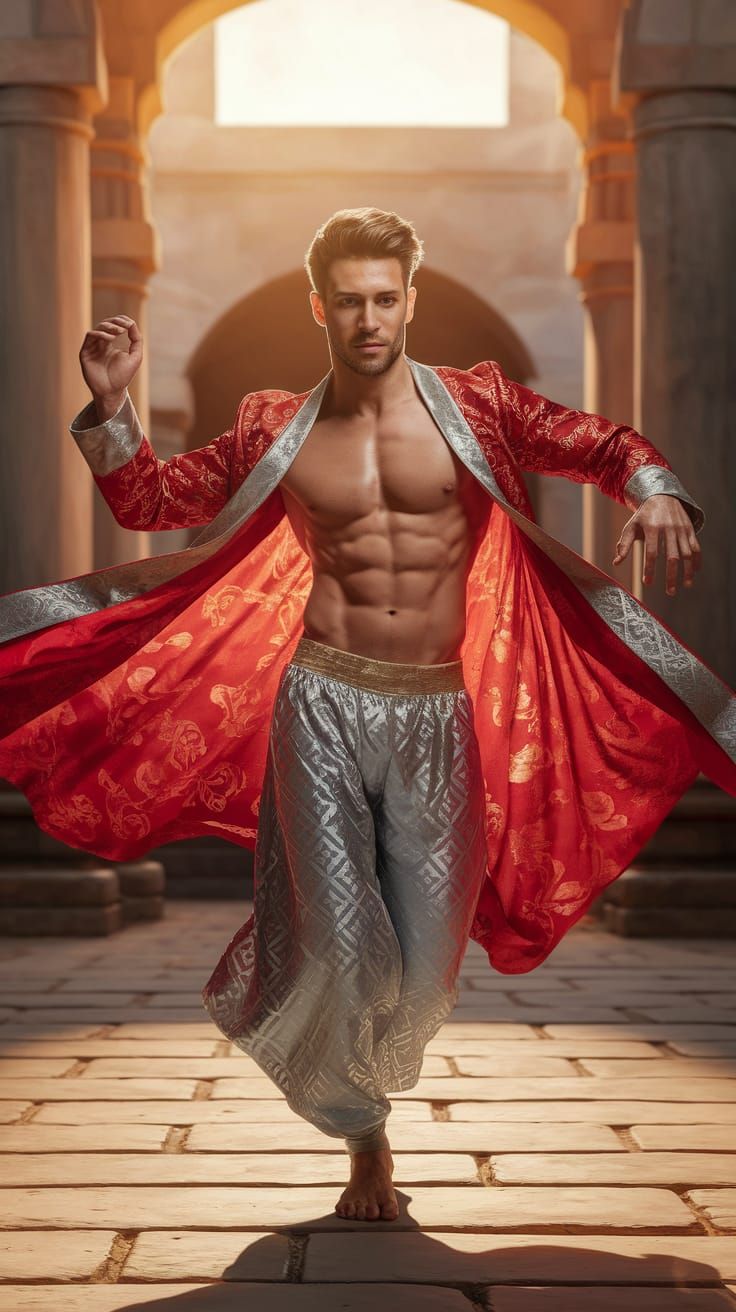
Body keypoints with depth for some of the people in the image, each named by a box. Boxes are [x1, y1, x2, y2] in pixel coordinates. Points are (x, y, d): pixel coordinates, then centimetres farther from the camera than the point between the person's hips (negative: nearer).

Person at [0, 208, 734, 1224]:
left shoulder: (475, 406, 1)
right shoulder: (276, 432, 3)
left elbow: (611, 446, 4)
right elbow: (147, 500, 9)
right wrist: (111, 404, -7)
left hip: (438, 711, 1)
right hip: (325, 701, -1)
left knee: (428, 956, 6)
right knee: (340, 939, -5)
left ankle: (356, 1072, 40)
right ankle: (363, 1138, 27)